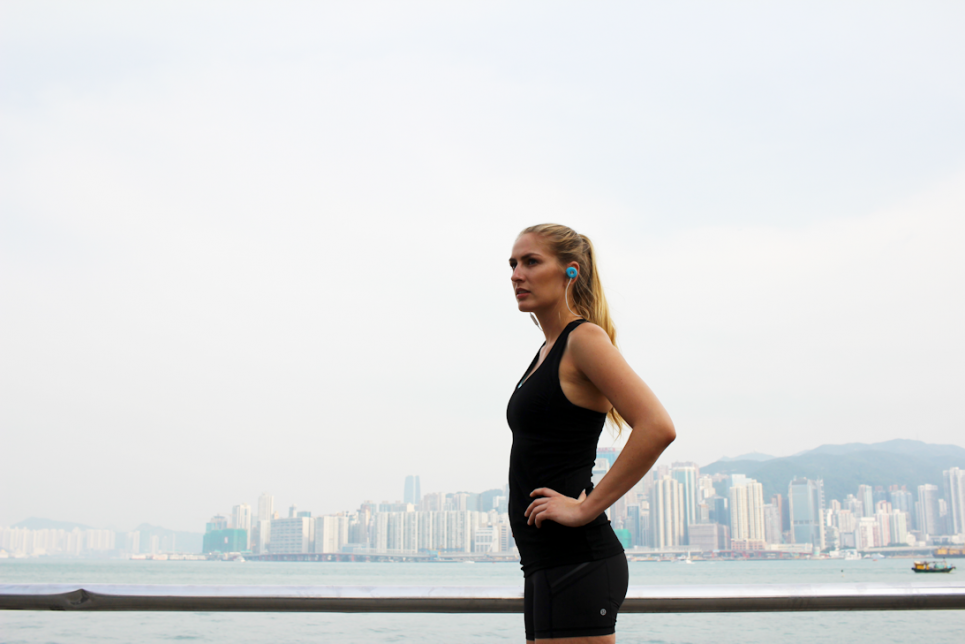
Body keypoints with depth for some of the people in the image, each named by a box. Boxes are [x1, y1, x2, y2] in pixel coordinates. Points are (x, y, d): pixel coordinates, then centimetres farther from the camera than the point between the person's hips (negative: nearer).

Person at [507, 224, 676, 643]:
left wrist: (588, 507, -20)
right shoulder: (548, 350, 16)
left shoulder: (585, 338, -11)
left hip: (574, 562, -10)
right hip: (548, 563, 10)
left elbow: (657, 428, -24)